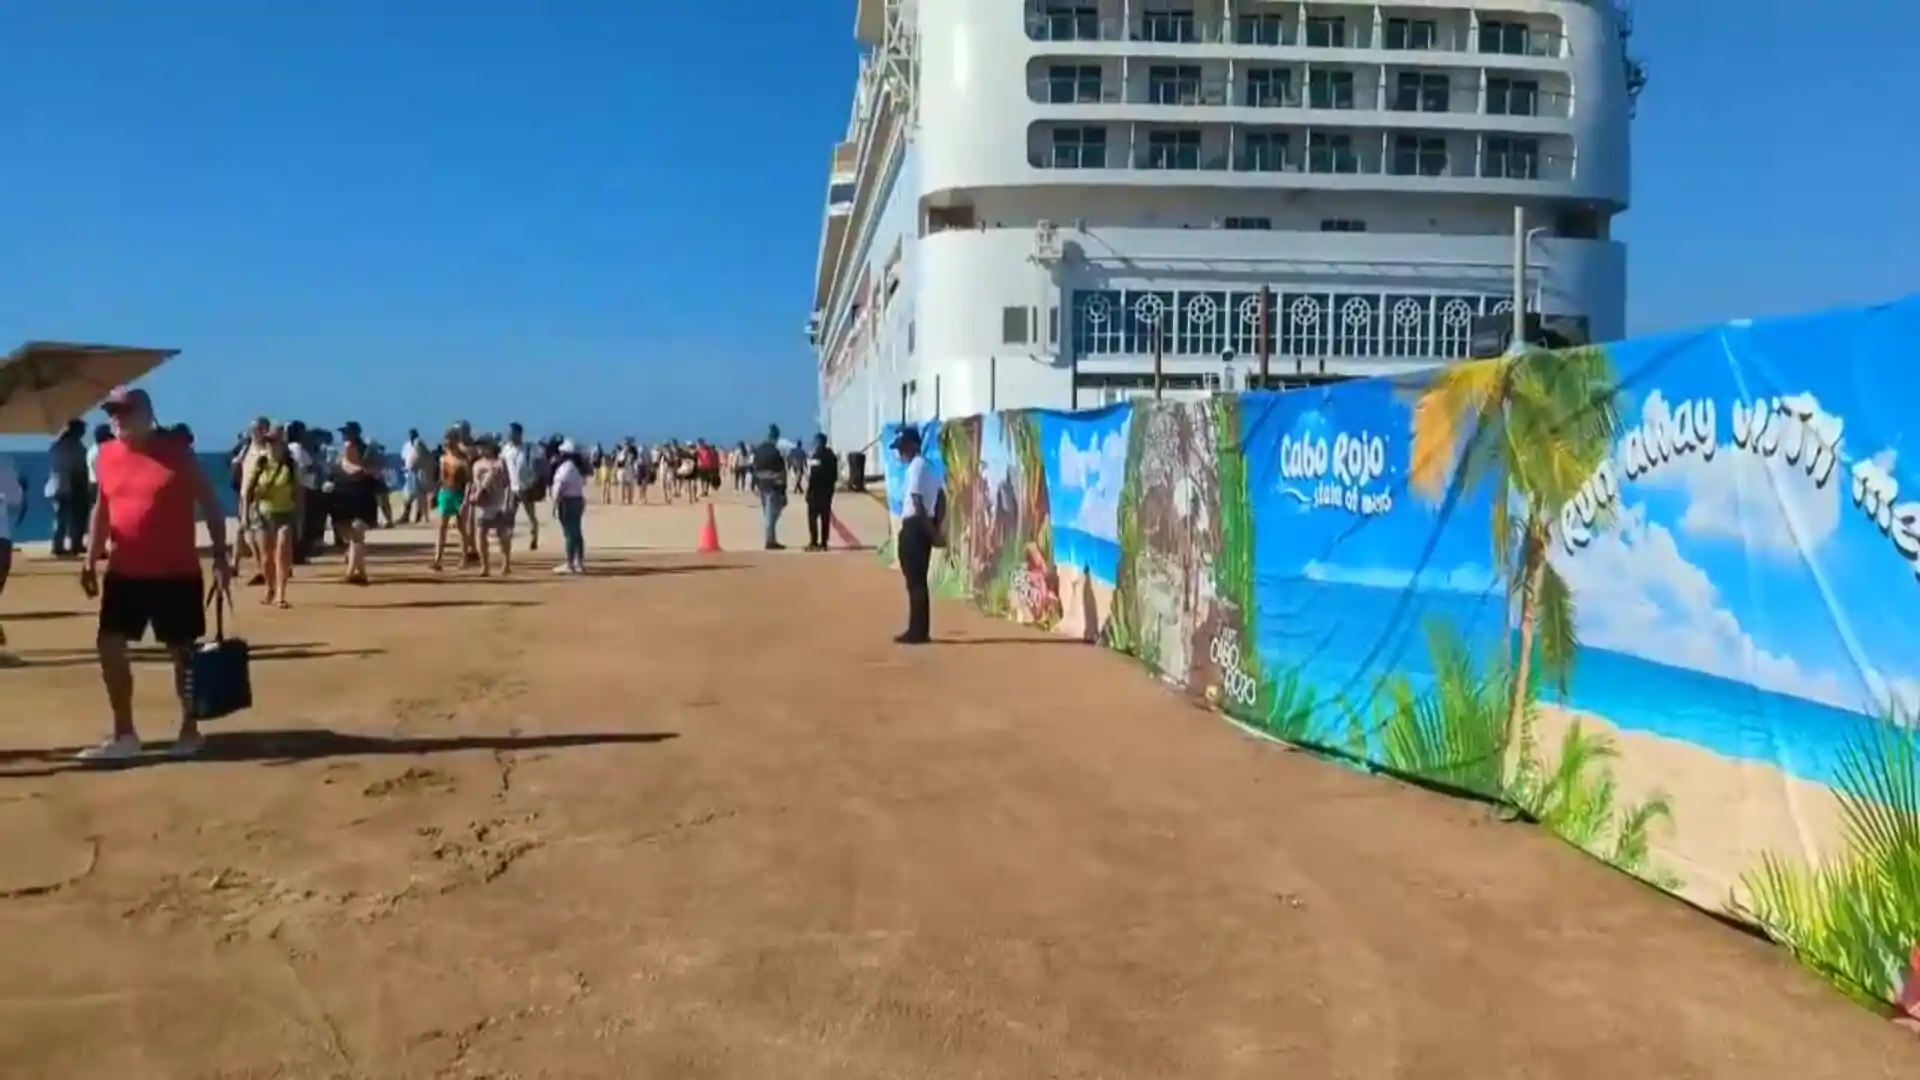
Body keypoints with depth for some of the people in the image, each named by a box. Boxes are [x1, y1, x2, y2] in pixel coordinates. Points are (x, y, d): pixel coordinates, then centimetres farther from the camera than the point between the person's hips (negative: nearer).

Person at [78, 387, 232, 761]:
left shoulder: (176, 451, -7)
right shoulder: (107, 455, 6)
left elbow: (209, 504, -6)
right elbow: (102, 508, 17)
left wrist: (220, 559, -11)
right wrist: (91, 558, 10)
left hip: (177, 573, -5)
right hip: (124, 572, 5)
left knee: (182, 650, 5)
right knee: (109, 646, 1)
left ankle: (189, 731, 18)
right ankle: (124, 735, 12)